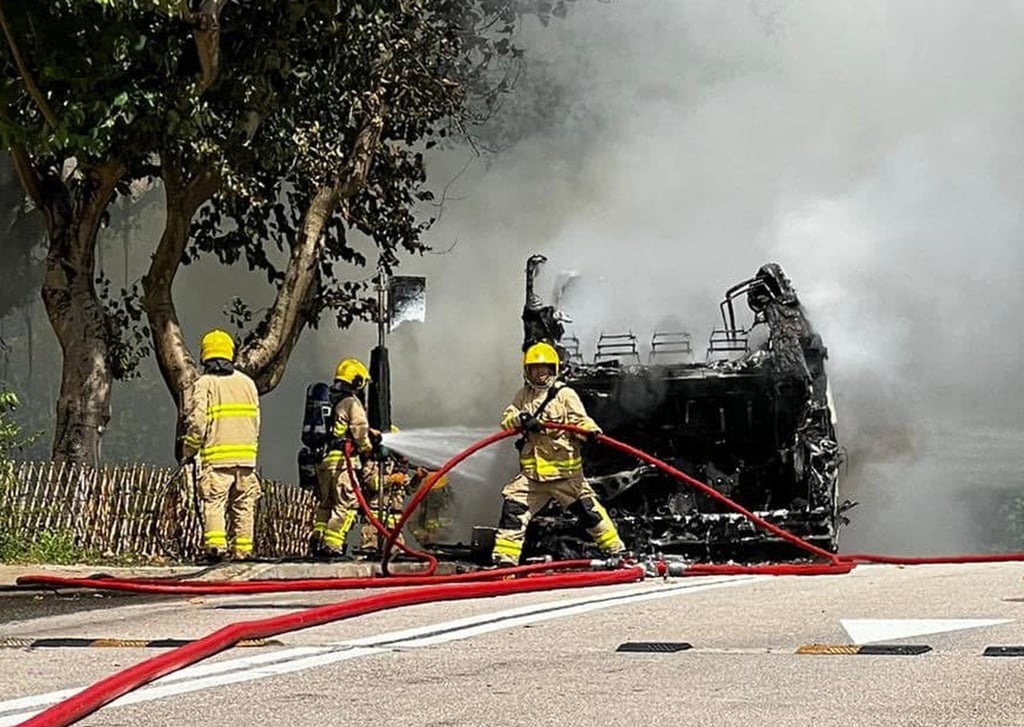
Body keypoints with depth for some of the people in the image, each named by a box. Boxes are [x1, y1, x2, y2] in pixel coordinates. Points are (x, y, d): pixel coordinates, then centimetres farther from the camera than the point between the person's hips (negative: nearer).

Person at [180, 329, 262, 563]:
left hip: (217, 456, -4)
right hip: (246, 455, 4)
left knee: (214, 502, -4)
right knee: (243, 506, 8)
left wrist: (188, 452, 4)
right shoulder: (247, 382, 13)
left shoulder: (205, 383, -3)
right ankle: (243, 550, 7)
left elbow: (197, 422, -8)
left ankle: (215, 545, -19)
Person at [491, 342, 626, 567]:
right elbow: (506, 419, 6)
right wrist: (519, 419, -17)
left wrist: (591, 430, -31)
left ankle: (615, 548, 15)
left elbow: (580, 421, -9)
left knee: (587, 509, 2)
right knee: (513, 507, -6)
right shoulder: (524, 395, 12)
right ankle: (505, 558, -1)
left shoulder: (565, 394, -2)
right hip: (532, 470, 4)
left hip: (565, 470, -4)